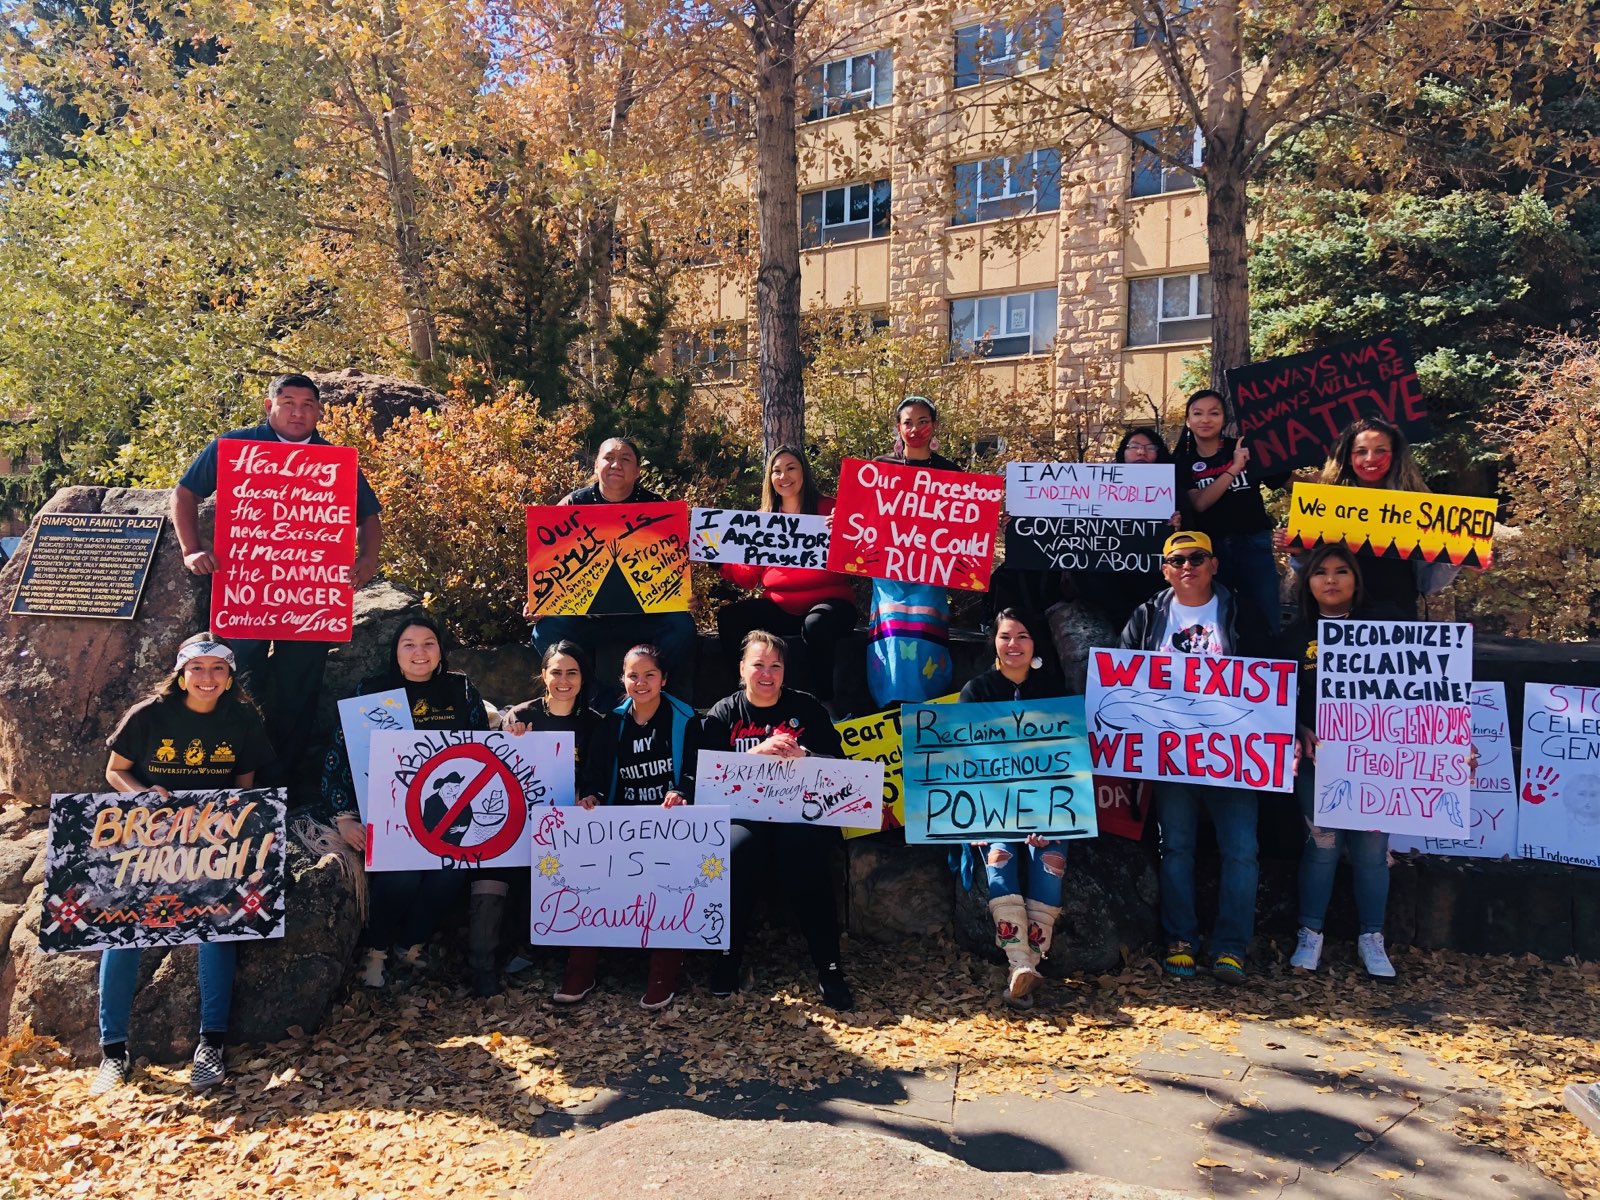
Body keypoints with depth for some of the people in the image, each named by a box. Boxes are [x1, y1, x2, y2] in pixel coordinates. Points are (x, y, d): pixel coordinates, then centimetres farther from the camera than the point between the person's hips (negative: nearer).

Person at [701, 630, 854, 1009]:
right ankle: (729, 957, -10)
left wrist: (802, 756, -15)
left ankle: (828, 967, -19)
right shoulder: (723, 714, 12)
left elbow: (838, 764, 5)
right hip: (743, 813, 0)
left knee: (804, 851, -32)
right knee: (737, 850, -32)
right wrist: (757, 752, -17)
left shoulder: (807, 708, 11)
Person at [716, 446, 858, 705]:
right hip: (779, 606, 4)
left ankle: (822, 705, -25)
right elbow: (751, 576, 14)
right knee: (729, 616, -21)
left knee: (816, 625, -38)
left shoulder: (828, 509, 5)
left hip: (827, 599, -4)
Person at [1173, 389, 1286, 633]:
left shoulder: (1245, 449, 2)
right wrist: (1233, 469, -17)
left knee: (1266, 619, 1)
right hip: (1209, 548, 1)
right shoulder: (1183, 462, 4)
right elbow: (1198, 504, -11)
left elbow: (1287, 482, 0)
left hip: (1253, 544, -1)